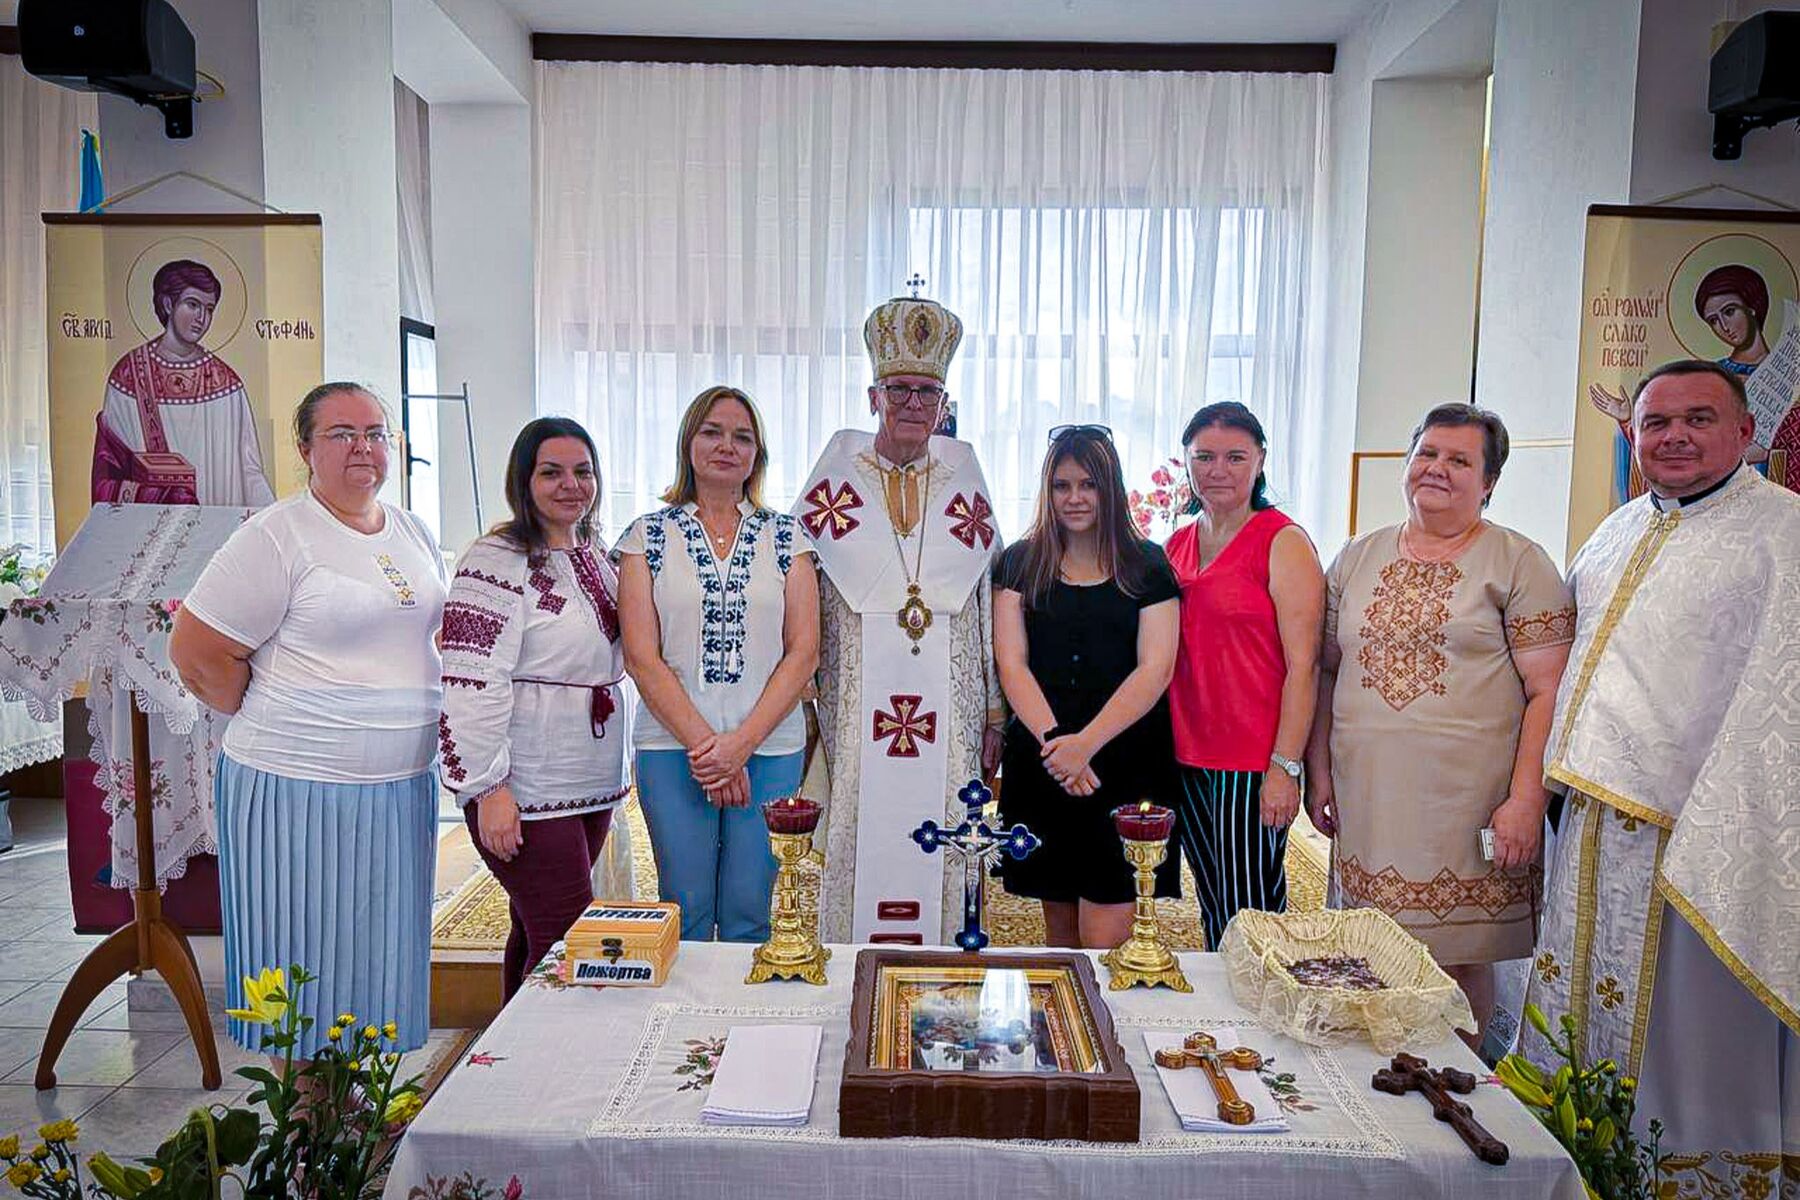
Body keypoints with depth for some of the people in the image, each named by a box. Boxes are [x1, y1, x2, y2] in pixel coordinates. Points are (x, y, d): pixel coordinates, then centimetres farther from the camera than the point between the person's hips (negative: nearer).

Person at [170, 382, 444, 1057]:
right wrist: (272, 719, -3)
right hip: (298, 786, -6)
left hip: (401, 785, 6)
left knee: (378, 955, 15)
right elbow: (197, 652, -12)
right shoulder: (278, 536, -11)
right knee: (305, 960, 5)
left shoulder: (413, 533, 10)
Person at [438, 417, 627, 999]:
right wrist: (490, 789, -20)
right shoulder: (496, 562, -12)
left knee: (539, 932, 17)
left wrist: (614, 769, 20)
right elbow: (472, 683, -17)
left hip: (592, 785, 8)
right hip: (526, 793, -7)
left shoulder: (600, 558, 13)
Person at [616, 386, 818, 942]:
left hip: (769, 748, 1)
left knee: (748, 916, 7)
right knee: (685, 916, 6)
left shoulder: (786, 536, 7)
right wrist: (702, 743, -11)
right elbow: (642, 657, -2)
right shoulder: (648, 536, 4)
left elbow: (804, 651, 0)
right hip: (674, 748, 0)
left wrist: (742, 741, -10)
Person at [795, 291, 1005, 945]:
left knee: (943, 860, 4)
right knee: (854, 854, 1)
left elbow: (992, 600, 12)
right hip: (854, 712, -1)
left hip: (949, 714, 2)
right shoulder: (838, 474, 5)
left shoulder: (964, 479, 11)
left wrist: (995, 715, 9)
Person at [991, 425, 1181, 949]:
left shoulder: (1147, 566, 4)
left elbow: (1155, 670, -5)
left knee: (1105, 938, -6)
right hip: (1040, 763, 2)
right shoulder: (1020, 563, 8)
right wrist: (1053, 740, -15)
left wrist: (1085, 743, -15)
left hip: (1125, 762, -1)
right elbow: (1011, 664, 0)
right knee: (1060, 927, 11)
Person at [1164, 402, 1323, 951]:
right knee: (1212, 914, 17)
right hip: (1188, 760, 6)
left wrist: (1286, 767, -16)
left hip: (1253, 765, -6)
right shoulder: (1177, 545, 12)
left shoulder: (1283, 542, -7)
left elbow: (1302, 665, -12)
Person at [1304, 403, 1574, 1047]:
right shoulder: (1358, 558, 12)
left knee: (1461, 958, 5)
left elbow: (1548, 691, -5)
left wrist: (1526, 801, -13)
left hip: (1467, 802, -3)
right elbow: (1326, 671, 14)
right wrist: (1319, 771, 7)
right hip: (1367, 797, 3)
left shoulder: (1519, 563, 0)